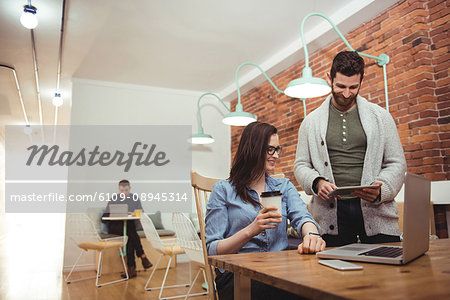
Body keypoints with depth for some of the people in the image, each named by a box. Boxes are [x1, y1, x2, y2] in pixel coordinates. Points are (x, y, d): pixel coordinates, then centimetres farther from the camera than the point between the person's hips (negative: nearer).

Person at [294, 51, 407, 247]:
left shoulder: (380, 117, 10)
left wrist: (381, 189, -12)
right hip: (330, 214, 0)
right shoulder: (312, 122, 10)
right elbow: (301, 165, 11)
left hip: (377, 214, 1)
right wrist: (316, 182, -11)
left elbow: (396, 164, 8)